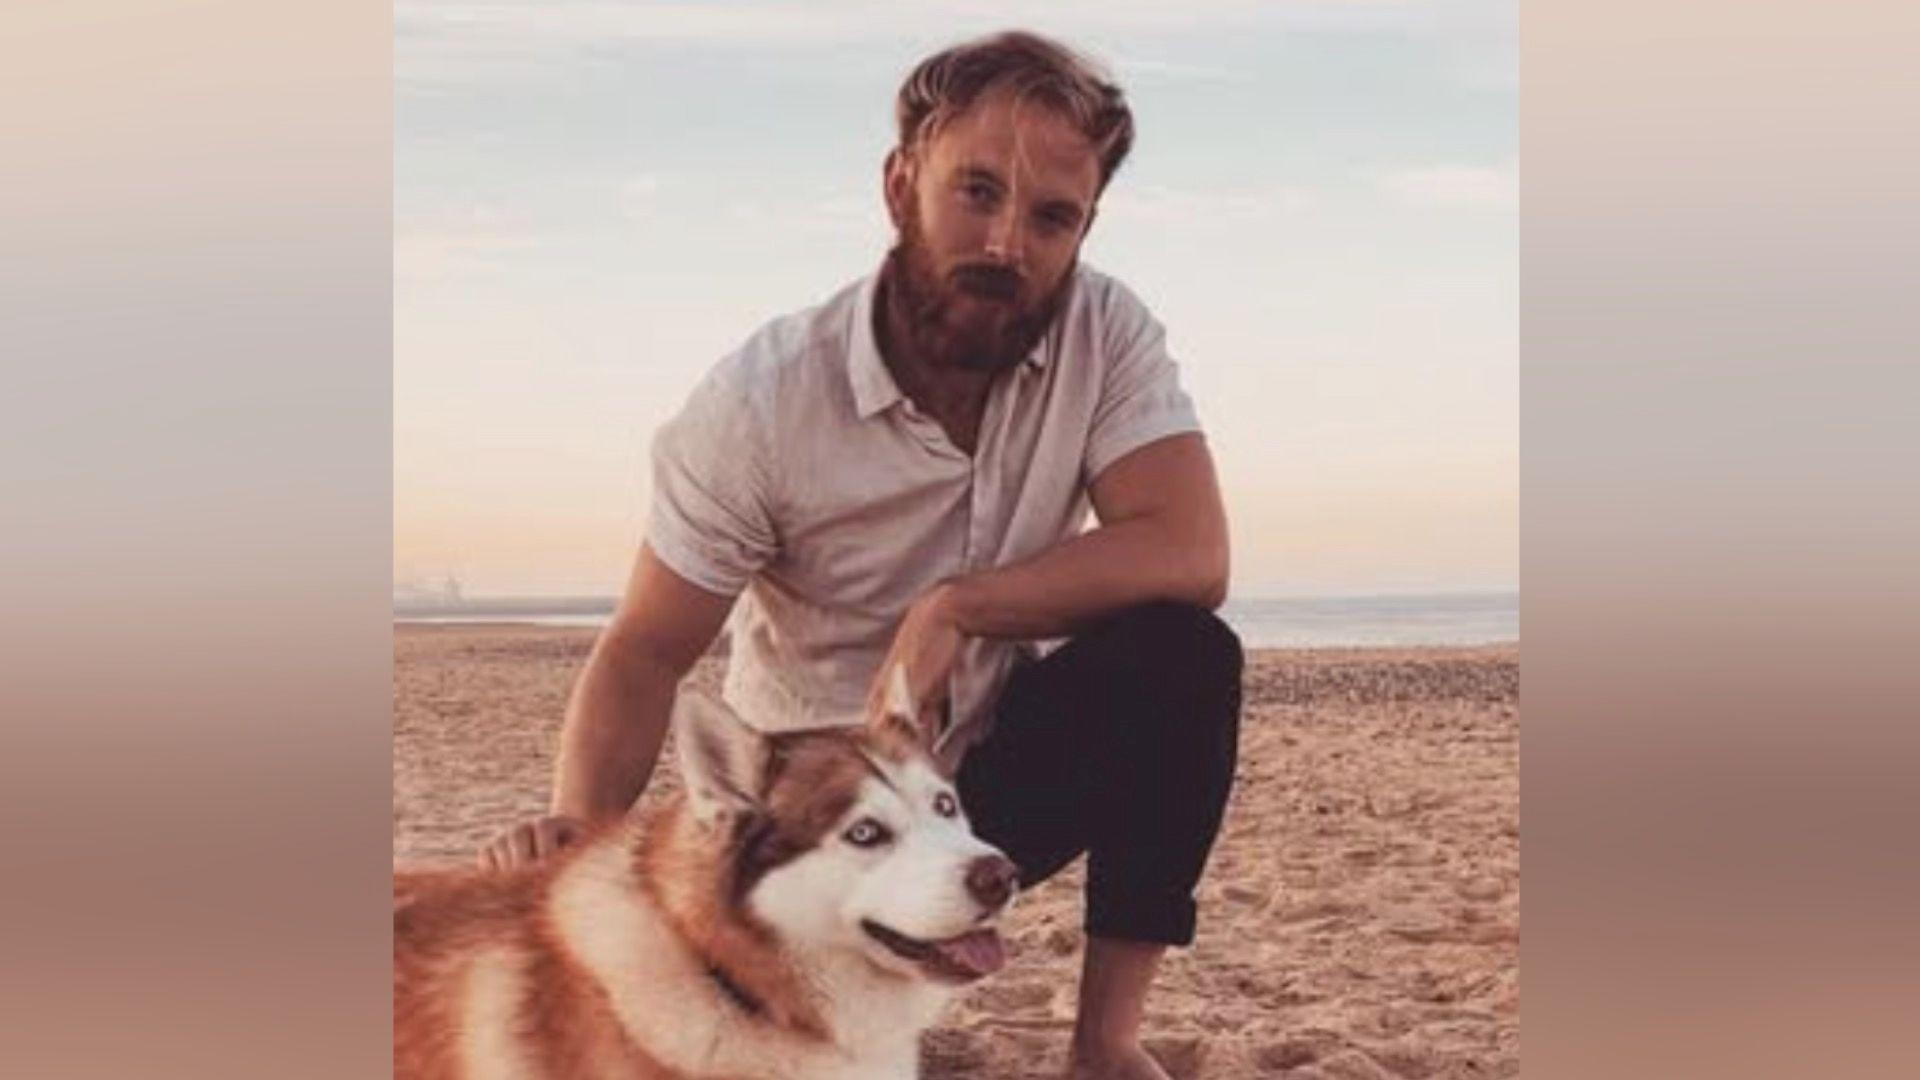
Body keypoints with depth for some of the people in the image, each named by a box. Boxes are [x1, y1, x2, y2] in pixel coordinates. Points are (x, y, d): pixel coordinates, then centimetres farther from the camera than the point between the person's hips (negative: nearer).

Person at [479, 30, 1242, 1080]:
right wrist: (580, 818, -37)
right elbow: (645, 652, -18)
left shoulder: (1104, 332, -15)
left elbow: (1189, 552, -25)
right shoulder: (761, 399, -22)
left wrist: (956, 608, -30)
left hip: (1004, 760, 1)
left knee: (1185, 655, -27)